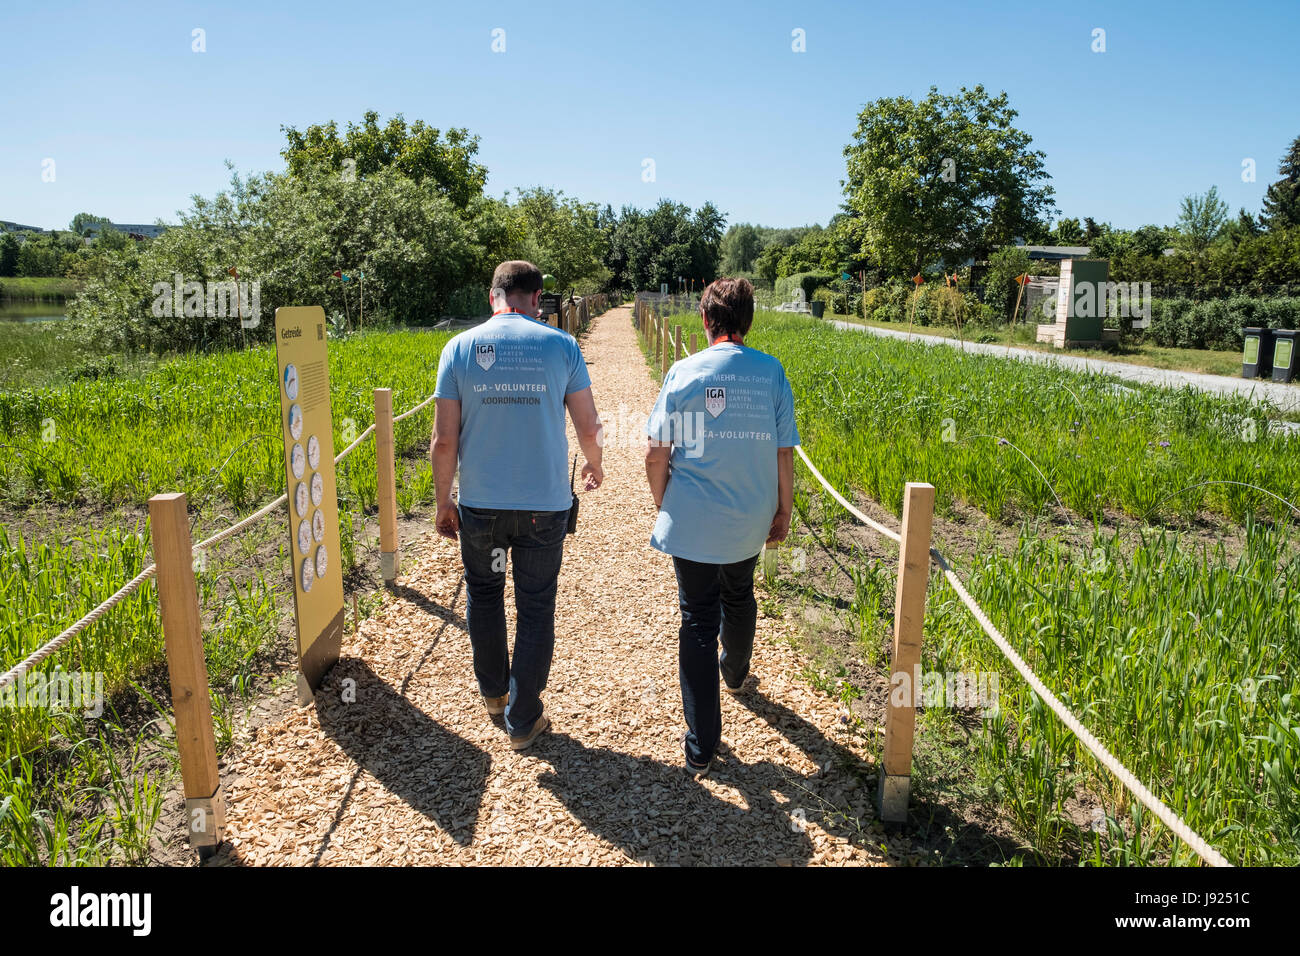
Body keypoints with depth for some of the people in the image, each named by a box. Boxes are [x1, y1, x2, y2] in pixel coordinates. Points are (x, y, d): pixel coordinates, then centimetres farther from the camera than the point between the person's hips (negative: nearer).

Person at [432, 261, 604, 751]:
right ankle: (523, 720, 22)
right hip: (545, 503, -1)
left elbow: (445, 440, -4)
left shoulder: (459, 347, -3)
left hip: (480, 504, 1)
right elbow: (588, 426, -1)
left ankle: (494, 692, 41)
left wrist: (443, 500, 8)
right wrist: (593, 464, 20)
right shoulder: (561, 345, -4)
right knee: (536, 610, 11)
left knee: (483, 594, 24)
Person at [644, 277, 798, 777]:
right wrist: (783, 512, 10)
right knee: (738, 597, 28)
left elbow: (655, 454, -8)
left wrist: (664, 505, 7)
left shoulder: (683, 372, -9)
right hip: (749, 520, 3)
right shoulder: (771, 372, -5)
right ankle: (735, 673, 55)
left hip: (691, 521, -2)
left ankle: (701, 747, 9)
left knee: (698, 619, 5)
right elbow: (784, 453, -3)